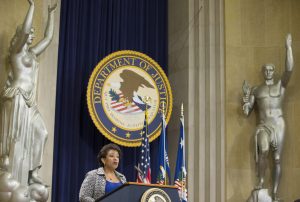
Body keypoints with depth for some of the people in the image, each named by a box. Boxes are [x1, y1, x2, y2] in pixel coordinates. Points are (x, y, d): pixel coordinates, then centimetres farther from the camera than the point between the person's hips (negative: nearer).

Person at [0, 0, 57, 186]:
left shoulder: (31, 53, 20)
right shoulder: (17, 50, -1)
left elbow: (48, 37, 28)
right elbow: (24, 30, -19)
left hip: (28, 100, 8)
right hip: (17, 98, -8)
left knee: (39, 132, 3)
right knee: (16, 138, -8)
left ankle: (32, 173, 8)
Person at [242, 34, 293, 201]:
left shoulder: (281, 85, 7)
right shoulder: (256, 90, 12)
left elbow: (289, 69, -12)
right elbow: (247, 112, 10)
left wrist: (288, 47, -17)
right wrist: (246, 97, -7)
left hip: (279, 125, 0)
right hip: (263, 126, 0)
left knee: (277, 159, 0)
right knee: (264, 151, -28)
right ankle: (261, 180, -7)